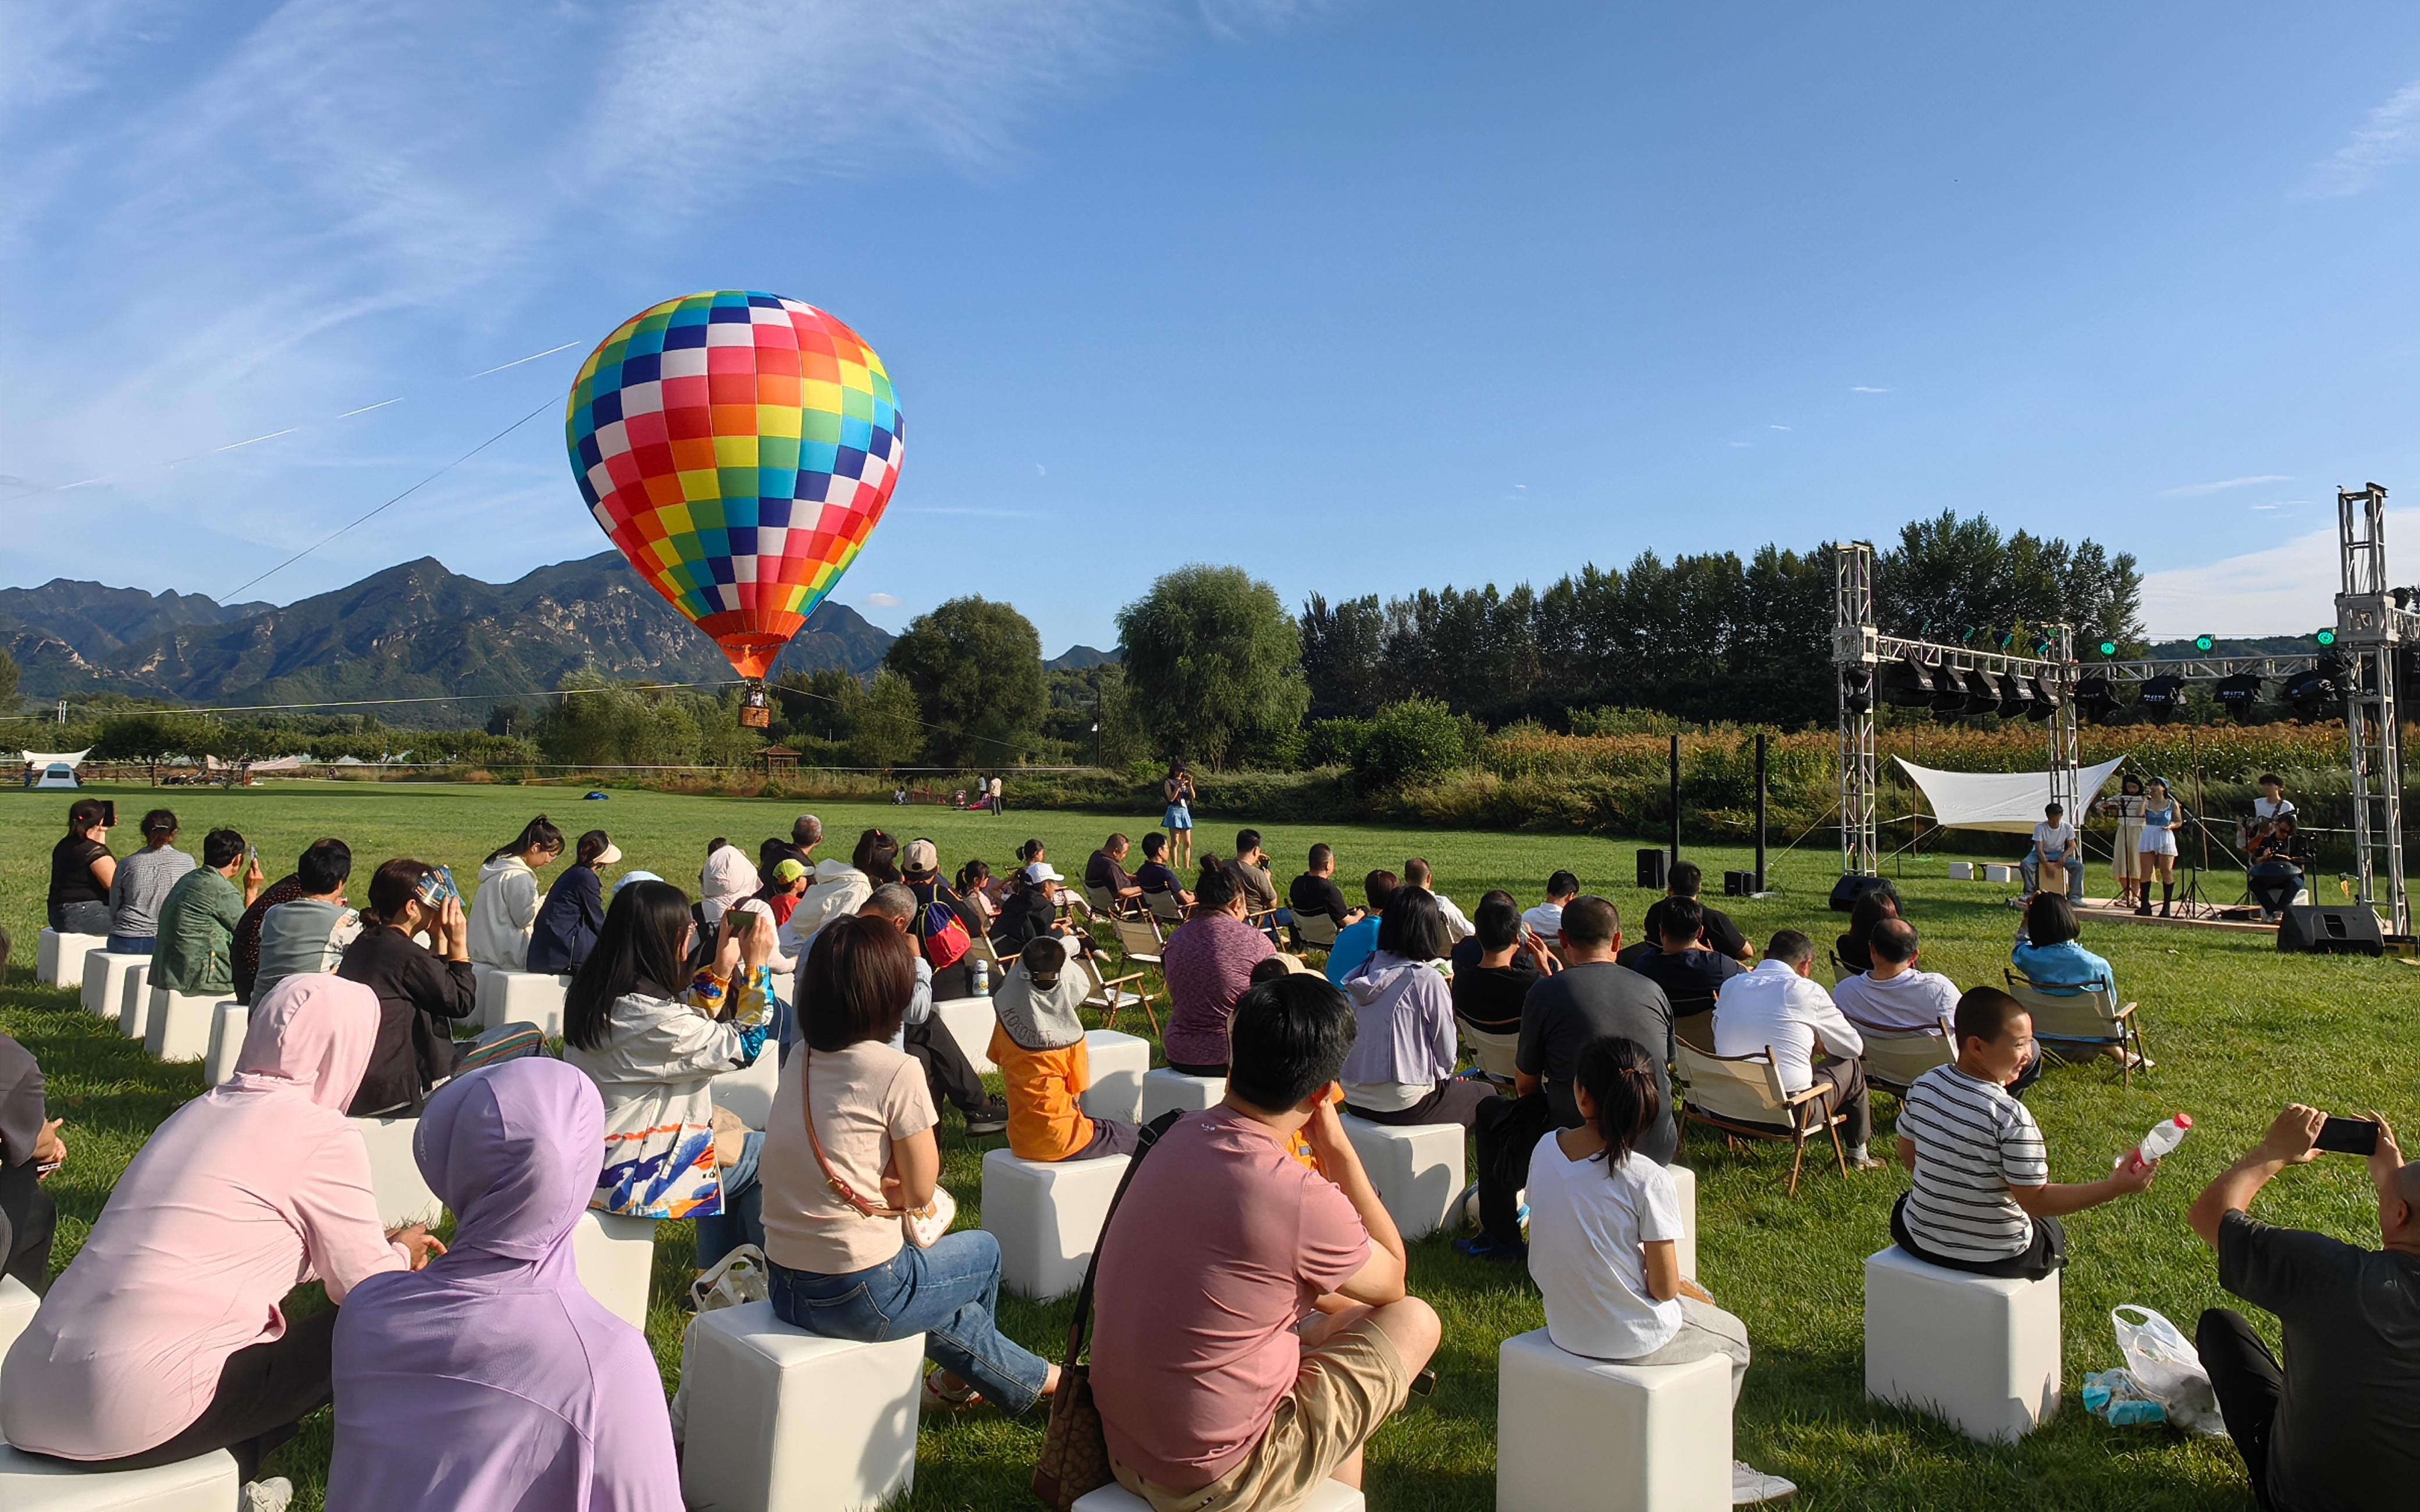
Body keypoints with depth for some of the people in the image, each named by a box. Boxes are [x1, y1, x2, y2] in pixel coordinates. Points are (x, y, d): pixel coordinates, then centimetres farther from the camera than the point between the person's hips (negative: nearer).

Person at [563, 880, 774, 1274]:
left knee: (730, 1128, 25)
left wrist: (724, 966, 5)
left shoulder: (592, 991, -3)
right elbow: (743, 1046, -17)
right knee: (767, 1156, 9)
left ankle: (717, 1274, 34)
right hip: (632, 1177, -9)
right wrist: (756, 967, -11)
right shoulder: (649, 1016, -30)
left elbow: (688, 1023, 11)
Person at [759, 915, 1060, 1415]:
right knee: (984, 1251, 23)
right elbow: (920, 1191, -8)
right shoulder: (897, 1072, -18)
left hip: (785, 1290, 6)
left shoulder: (800, 1060, 3)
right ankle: (957, 1381, 46)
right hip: (860, 1295, -6)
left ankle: (1029, 1379, 44)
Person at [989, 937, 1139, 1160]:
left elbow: (996, 1057, 11)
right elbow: (1077, 1092, -7)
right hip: (1060, 1141, -6)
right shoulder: (1069, 1032, -18)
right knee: (1139, 1139, 13)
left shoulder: (1007, 1019, -8)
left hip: (1019, 1142, 6)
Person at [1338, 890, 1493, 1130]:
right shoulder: (1428, 980, -15)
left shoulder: (1367, 969, 3)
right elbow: (1447, 1054, -8)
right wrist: (1442, 1075, 14)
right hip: (1403, 1105, -7)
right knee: (1485, 1094, 19)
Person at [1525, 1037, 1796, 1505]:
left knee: (1696, 1300, 32)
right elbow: (1665, 1289, -19)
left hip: (1563, 1326, 6)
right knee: (1732, 1336, 25)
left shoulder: (1545, 1150, -9)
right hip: (1631, 1341, -6)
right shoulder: (1646, 1179, -26)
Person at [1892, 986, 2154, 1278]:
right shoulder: (2011, 1118, -28)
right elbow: (2036, 1202, -21)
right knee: (2052, 1229, 30)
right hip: (1997, 1260, -3)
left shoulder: (1923, 1087, -11)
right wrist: (2115, 1187, -19)